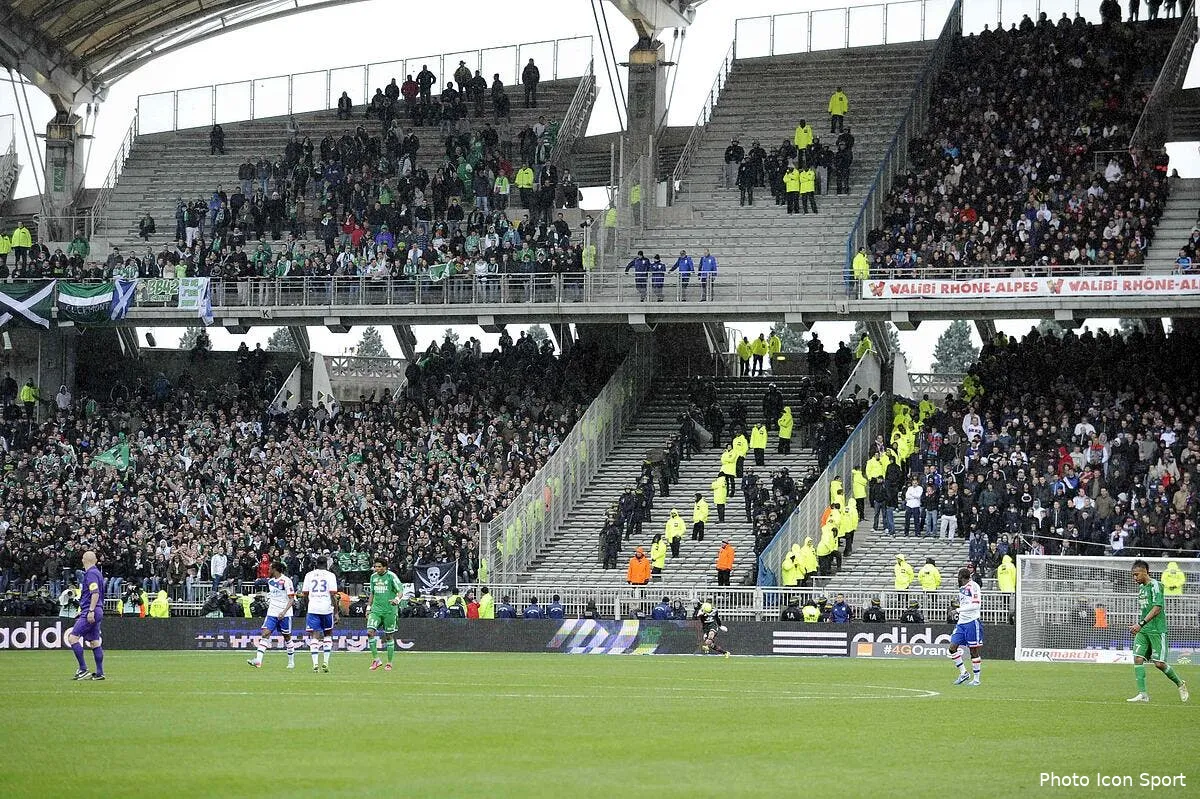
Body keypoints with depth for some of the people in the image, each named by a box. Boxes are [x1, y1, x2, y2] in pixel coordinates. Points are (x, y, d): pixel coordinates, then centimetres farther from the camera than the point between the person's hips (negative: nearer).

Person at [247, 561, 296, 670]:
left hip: (284, 614, -5)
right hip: (272, 613, 5)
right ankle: (258, 660, -20)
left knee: (287, 637, 6)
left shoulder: (286, 581, -10)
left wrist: (284, 611, -22)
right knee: (265, 634, -11)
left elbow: (292, 599, -13)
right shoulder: (270, 582, 12)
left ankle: (291, 661, 22)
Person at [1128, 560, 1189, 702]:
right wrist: (1137, 624, 13)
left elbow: (1157, 609, -19)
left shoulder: (1155, 585, -11)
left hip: (1157, 630, -7)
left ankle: (1180, 684, 18)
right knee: (1138, 658, -9)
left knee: (1159, 663, -7)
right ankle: (1142, 694, -9)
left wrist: (1141, 624, -24)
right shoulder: (1141, 587, 14)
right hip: (1142, 631, 7)